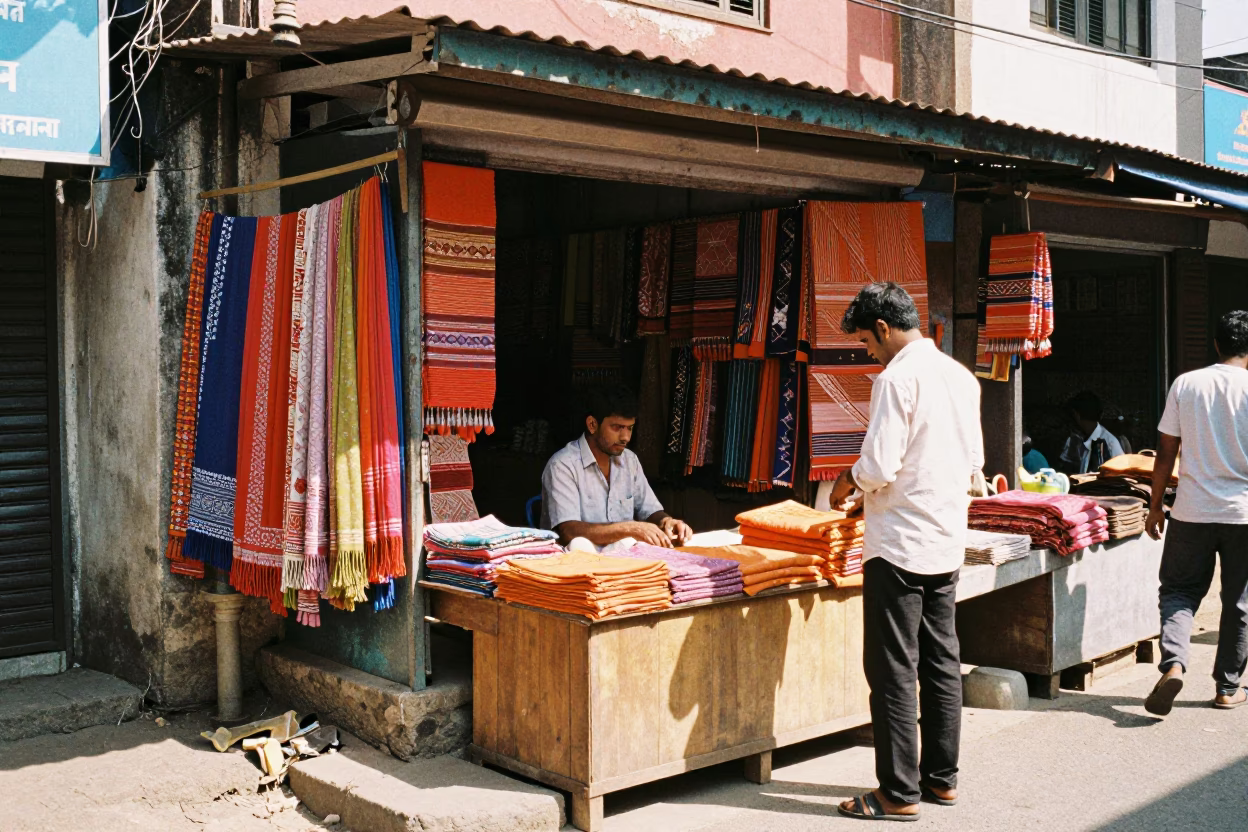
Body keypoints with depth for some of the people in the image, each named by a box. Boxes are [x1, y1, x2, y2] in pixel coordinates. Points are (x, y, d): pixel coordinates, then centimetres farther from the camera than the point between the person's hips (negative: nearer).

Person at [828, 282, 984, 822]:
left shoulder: (898, 378, -16)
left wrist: (847, 481, -1)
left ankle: (900, 793, 6)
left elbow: (879, 467, -21)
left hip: (900, 544, -8)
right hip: (948, 540, 8)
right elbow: (974, 461, 16)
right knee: (941, 662, 15)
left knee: (893, 670, -1)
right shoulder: (960, 375, 9)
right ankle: (942, 778, 24)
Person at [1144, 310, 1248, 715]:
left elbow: (1166, 453, 1)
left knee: (1179, 590, 10)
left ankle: (1173, 663, -13)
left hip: (1192, 510, 1)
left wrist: (1155, 507, 10)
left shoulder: (1185, 384, -1)